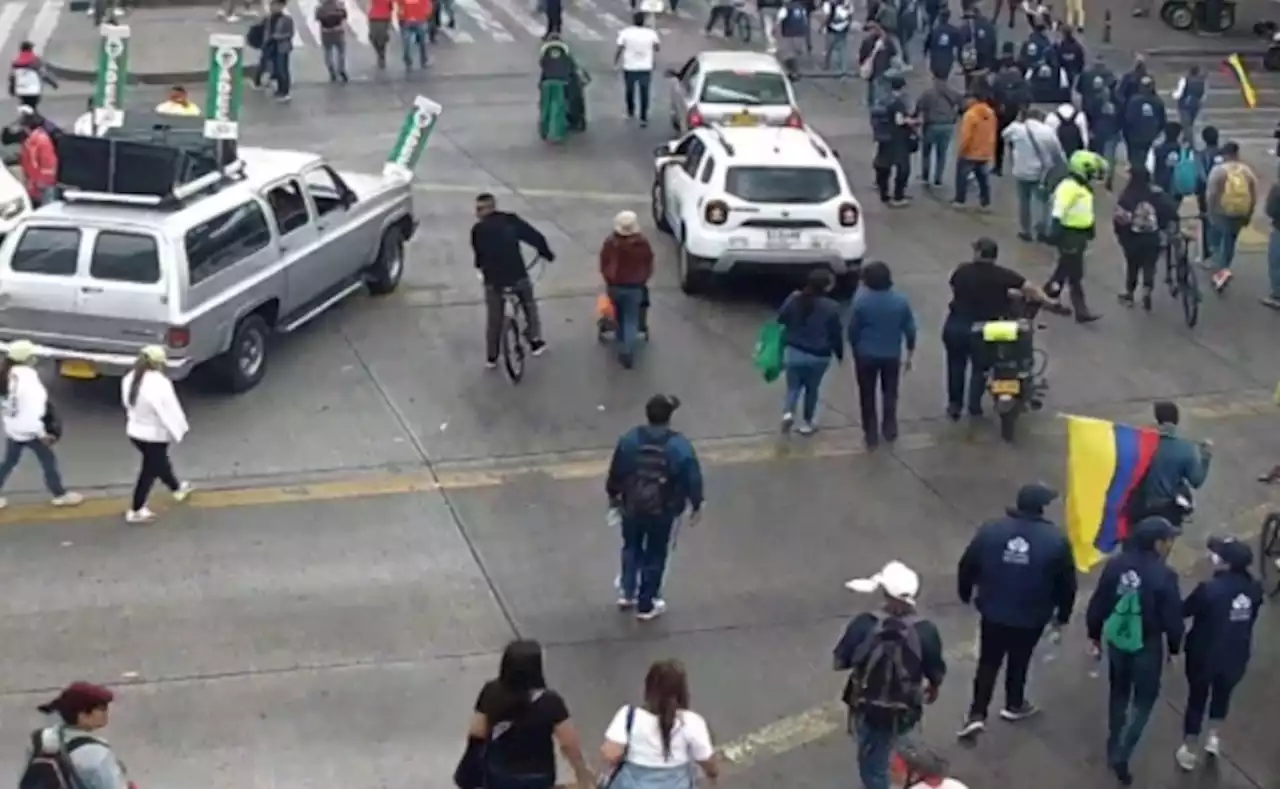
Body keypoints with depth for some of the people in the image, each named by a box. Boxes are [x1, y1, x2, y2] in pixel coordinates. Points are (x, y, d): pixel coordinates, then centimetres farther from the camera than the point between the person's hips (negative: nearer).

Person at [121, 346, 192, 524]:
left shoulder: (130, 378, -3)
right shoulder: (159, 383, -27)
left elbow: (128, 404, 10)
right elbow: (170, 410, -20)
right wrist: (180, 429, -6)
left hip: (134, 430, 9)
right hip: (154, 435, -9)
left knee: (159, 463, 27)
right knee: (150, 471, 6)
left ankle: (177, 489, 49)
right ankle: (135, 511, 13)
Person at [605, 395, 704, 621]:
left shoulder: (629, 440, -13)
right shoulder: (680, 446, -19)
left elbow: (616, 472, -1)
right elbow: (693, 479, -11)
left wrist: (613, 495, 17)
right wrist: (696, 506, 5)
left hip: (632, 507, 2)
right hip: (663, 511, -2)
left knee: (631, 547, 28)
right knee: (655, 555, 15)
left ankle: (627, 592, 29)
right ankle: (645, 606, 24)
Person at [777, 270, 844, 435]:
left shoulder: (794, 299, -8)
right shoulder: (831, 307, -15)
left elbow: (781, 318, 4)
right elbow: (836, 334, -7)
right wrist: (839, 354, 7)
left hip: (794, 352, 2)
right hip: (818, 356, -2)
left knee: (793, 387, 15)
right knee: (812, 389, 17)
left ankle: (788, 412, -11)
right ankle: (806, 423, 26)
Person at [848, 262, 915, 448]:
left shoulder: (861, 300, -15)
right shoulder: (901, 300, -10)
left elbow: (853, 329, -7)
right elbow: (910, 329, -3)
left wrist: (855, 351, 10)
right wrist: (909, 355, 10)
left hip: (866, 355, -2)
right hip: (892, 355, 2)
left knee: (867, 396, 12)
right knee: (890, 393, 21)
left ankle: (871, 435, 17)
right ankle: (890, 431, 29)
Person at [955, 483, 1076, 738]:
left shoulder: (990, 530, -11)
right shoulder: (1056, 540, -12)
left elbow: (967, 566, -2)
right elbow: (1066, 583, -3)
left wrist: (966, 595, 17)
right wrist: (1062, 617, 11)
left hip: (993, 612, 0)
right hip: (1032, 617, 0)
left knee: (988, 662, 15)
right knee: (1019, 660, 23)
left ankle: (977, 715, 8)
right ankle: (1014, 705, 42)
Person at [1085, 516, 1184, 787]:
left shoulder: (1116, 564, -9)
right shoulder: (1164, 576, -23)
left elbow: (1098, 603, -2)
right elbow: (1172, 617, -15)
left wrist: (1094, 636, 12)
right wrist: (1174, 649, 2)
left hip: (1116, 640, 5)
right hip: (1147, 645, -4)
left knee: (1118, 692, 23)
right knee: (1144, 700, 12)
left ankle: (1114, 749, 36)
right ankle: (1121, 754, 3)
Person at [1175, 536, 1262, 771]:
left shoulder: (1209, 589, -29)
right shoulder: (1254, 588, -13)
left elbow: (1184, 611, -16)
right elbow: (1250, 619, 3)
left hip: (1204, 655, -4)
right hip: (1236, 657, 4)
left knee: (1196, 700, 16)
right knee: (1222, 695, 30)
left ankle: (1189, 752, 28)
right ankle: (1214, 738, 44)